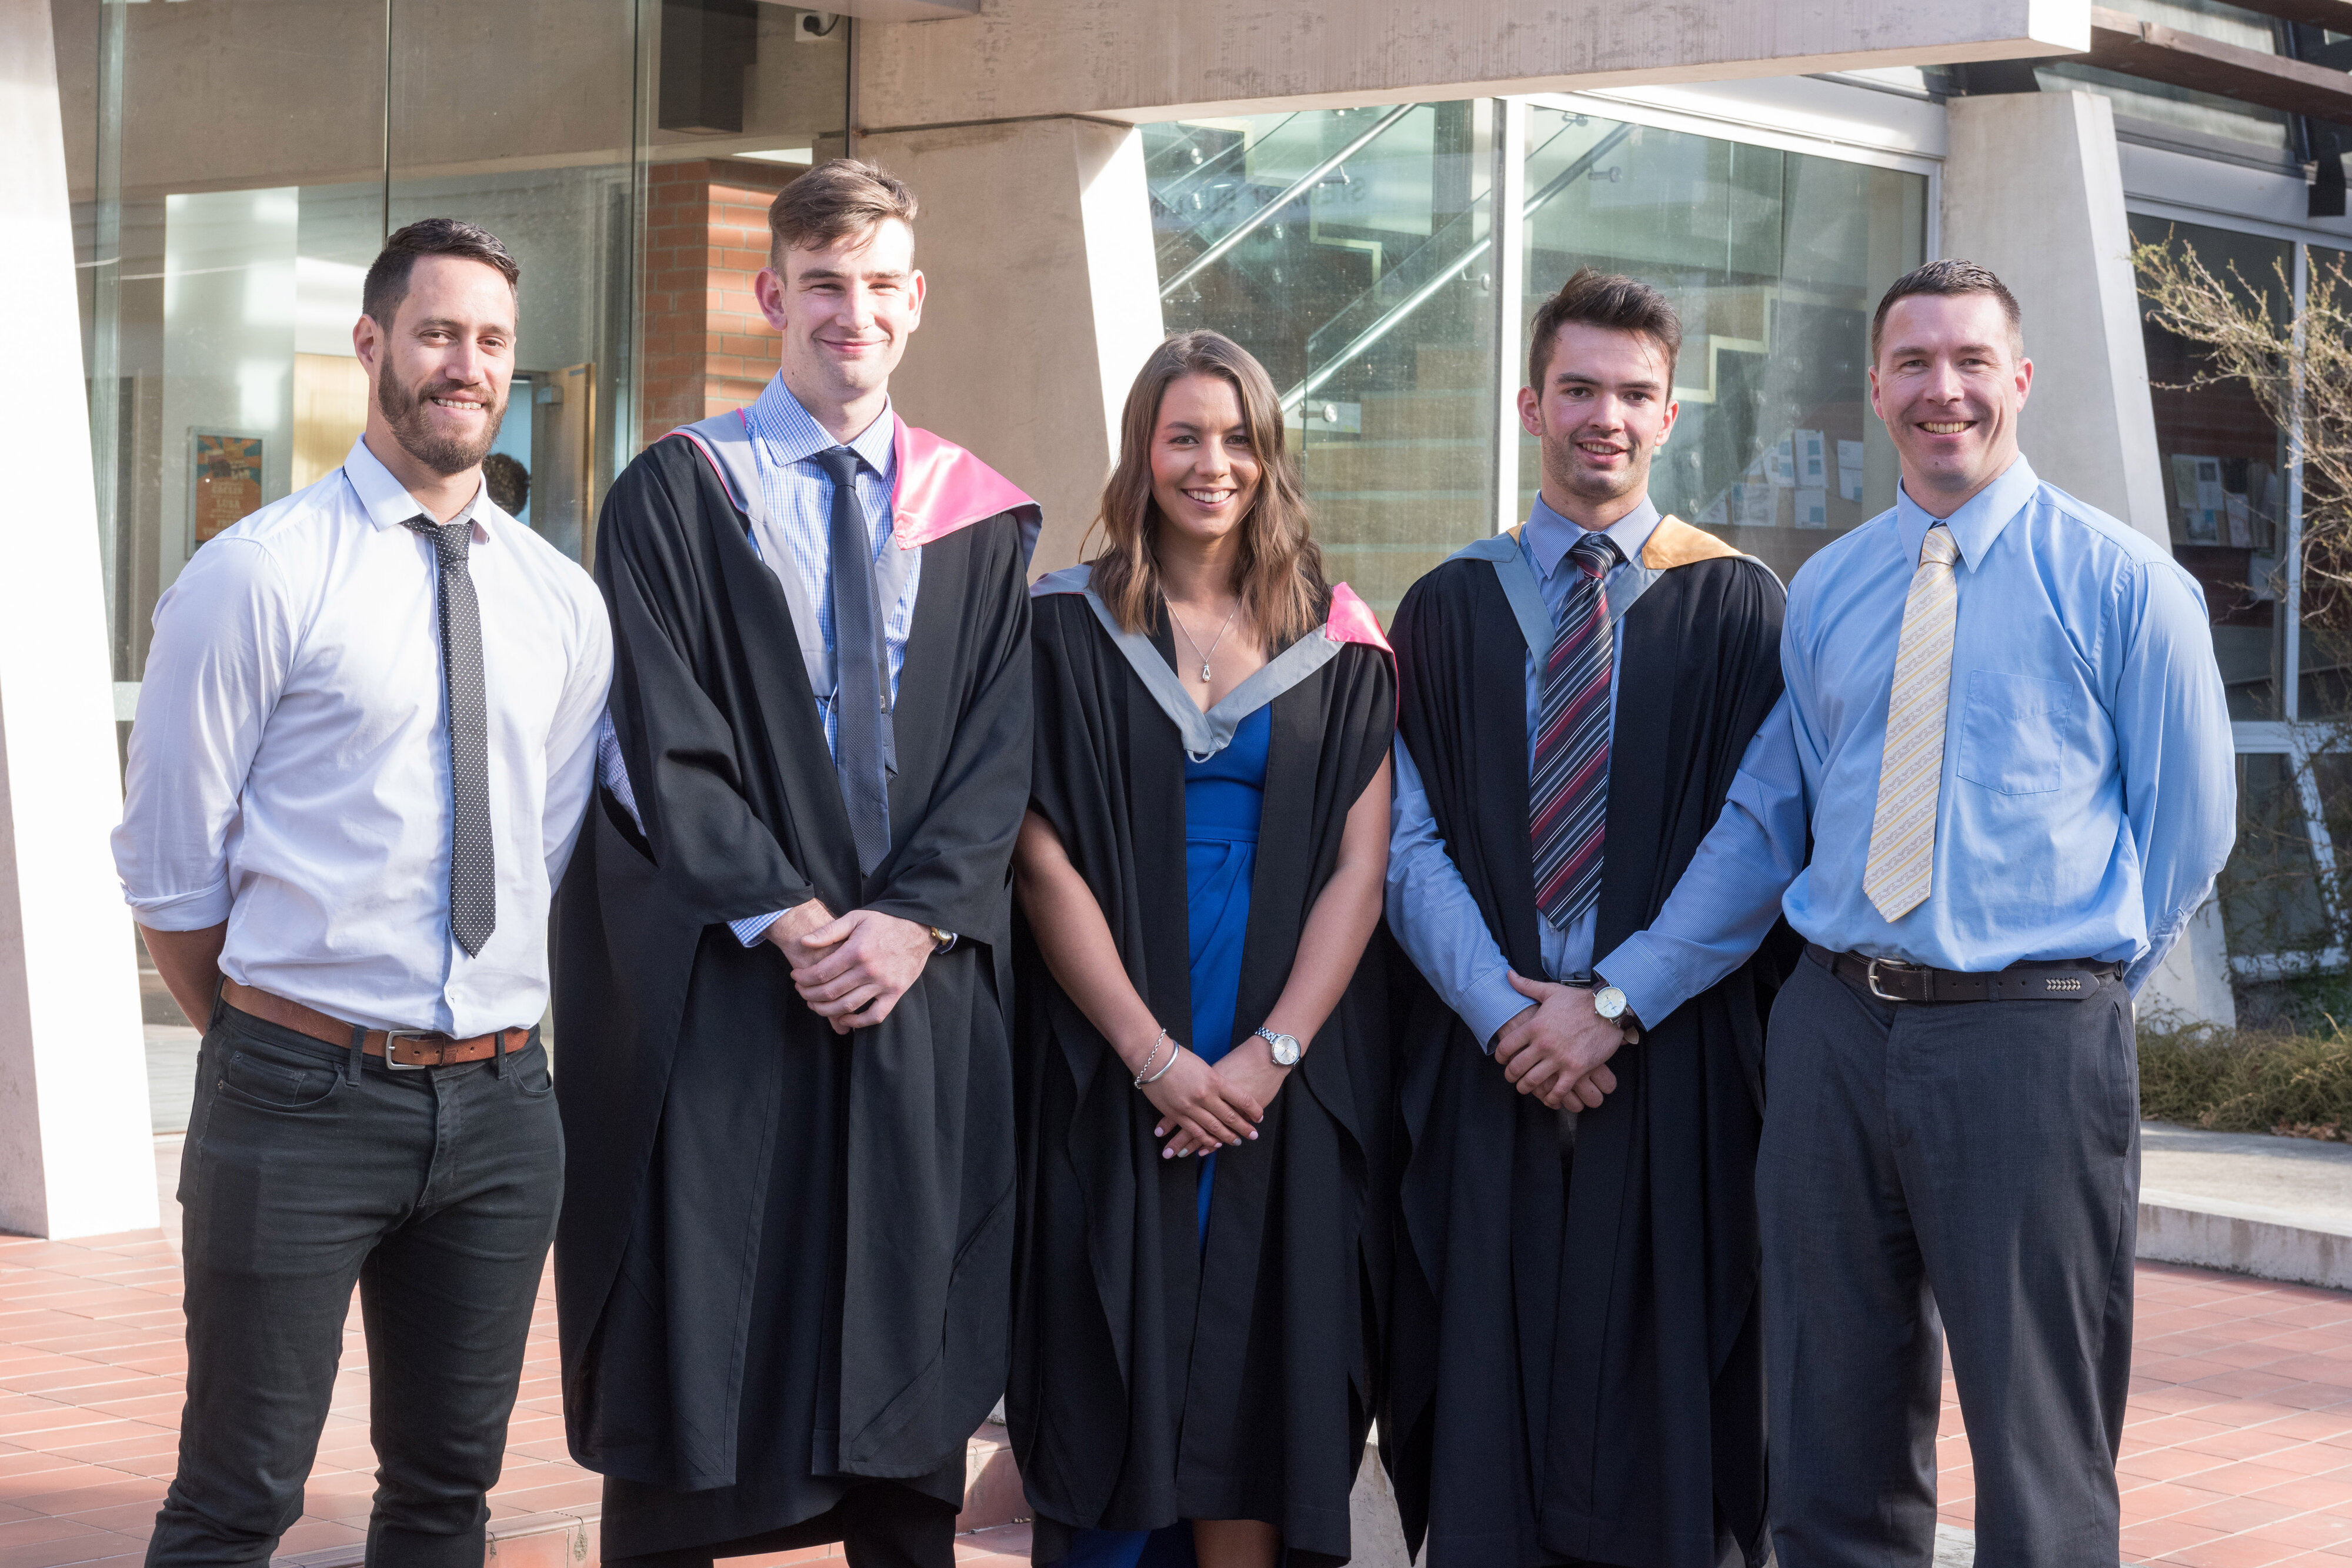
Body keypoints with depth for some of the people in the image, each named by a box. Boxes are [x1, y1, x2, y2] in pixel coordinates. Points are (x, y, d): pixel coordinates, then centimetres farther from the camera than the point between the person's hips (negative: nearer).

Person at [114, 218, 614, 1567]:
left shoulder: (564, 603, 10)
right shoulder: (257, 577, -6)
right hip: (303, 1101, -5)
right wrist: (270, 1047, 4)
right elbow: (171, 872, -4)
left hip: (499, 1105, 5)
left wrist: (495, 1040, 13)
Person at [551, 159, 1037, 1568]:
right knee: (698, 1343, 0)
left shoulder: (984, 519, 10)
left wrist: (909, 919, -11)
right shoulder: (677, 496, 2)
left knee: (909, 1357, 6)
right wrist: (791, 919, -15)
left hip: (923, 978, 3)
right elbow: (664, 745, -6)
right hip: (721, 984, -2)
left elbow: (1001, 751, 3)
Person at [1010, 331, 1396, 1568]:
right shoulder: (1068, 627, 3)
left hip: (1285, 1082, 1)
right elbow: (1044, 862, -3)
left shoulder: (1339, 643, 7)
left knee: (1256, 1394, 1)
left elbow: (1360, 865, 2)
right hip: (1113, 1076, -1)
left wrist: (1270, 1053, -11)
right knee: (1118, 1389, 0)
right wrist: (1157, 1057, -12)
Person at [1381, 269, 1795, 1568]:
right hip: (1485, 1063, 2)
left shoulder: (1736, 607, 5)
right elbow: (1410, 842, 3)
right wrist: (1504, 1006, -11)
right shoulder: (1448, 610, 11)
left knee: (1661, 1398, 1)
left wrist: (1617, 1001, -11)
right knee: (1490, 1405, 2)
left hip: (1676, 1066, -1)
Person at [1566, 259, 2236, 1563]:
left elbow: (2190, 819, 3)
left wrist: (2085, 982, 2)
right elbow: (1764, 820, 14)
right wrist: (1626, 992, 7)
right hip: (1835, 1029, 4)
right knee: (1834, 1442, 11)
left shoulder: (2121, 582, 0)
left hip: (2030, 1036, -4)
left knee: (2040, 1455, 3)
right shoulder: (1825, 590, 11)